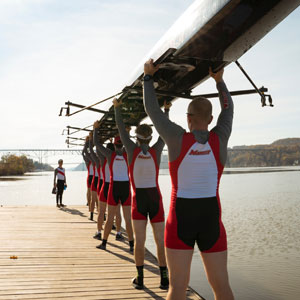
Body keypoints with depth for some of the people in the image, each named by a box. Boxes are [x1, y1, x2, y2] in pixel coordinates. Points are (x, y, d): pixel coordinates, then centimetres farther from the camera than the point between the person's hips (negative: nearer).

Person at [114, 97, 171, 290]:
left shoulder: (132, 149, -7)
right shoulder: (156, 151, -4)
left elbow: (121, 129, 4)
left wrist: (117, 107, 18)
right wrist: (167, 110, 24)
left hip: (138, 199, 0)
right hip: (155, 198, 1)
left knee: (139, 240, 1)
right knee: (160, 239, 2)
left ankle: (140, 278, 4)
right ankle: (164, 278, 2)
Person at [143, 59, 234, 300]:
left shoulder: (178, 139, -9)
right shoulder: (219, 139, -3)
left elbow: (152, 110, 1)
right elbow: (228, 111, 17)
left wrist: (148, 77, 13)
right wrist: (220, 81, 29)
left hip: (181, 218, -2)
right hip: (211, 217, 2)